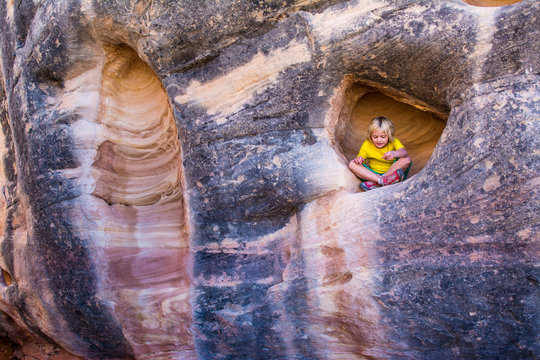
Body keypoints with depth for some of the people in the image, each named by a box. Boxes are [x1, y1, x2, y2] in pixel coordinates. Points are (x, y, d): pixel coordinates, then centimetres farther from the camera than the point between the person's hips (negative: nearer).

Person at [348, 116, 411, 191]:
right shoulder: (367, 145, -4)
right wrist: (359, 159, -23)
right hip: (372, 174, 1)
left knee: (406, 160, -27)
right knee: (352, 164, -20)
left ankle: (375, 184, -34)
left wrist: (394, 154, -50)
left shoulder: (394, 142, -7)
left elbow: (404, 152, -26)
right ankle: (381, 180, -41)